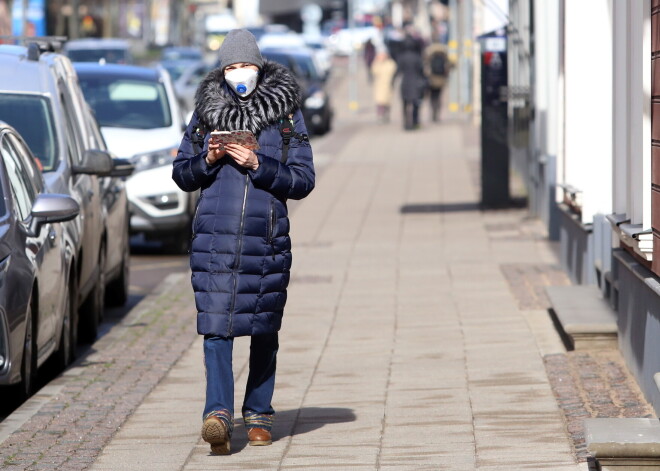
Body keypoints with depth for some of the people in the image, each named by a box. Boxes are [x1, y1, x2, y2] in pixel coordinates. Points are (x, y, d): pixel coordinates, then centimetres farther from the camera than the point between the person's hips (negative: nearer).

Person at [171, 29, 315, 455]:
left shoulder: (286, 113, 5)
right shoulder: (207, 112, 9)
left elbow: (303, 180, 1)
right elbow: (182, 174, 14)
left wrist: (257, 165, -12)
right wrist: (208, 160, -6)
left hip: (268, 235, 0)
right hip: (215, 233, 0)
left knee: (264, 330, 8)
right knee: (216, 323, -13)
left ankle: (258, 413, 21)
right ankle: (218, 414, -20)